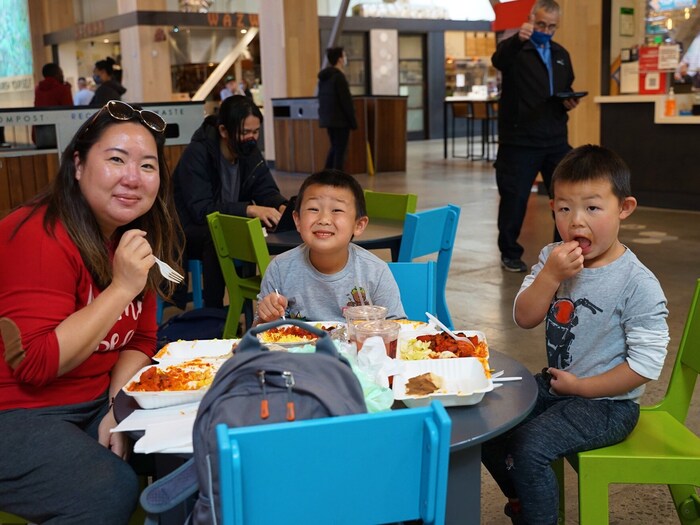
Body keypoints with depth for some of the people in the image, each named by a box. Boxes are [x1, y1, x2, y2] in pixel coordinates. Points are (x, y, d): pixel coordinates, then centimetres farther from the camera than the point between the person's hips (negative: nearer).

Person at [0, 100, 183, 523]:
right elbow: (35, 365, -25)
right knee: (111, 489, -25)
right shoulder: (42, 238, -21)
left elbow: (140, 341, 7)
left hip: (95, 405, 8)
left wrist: (119, 406, -11)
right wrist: (122, 288, -28)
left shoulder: (137, 239, 3)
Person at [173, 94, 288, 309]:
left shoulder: (250, 152, 0)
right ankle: (213, 313, -27)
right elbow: (201, 209, -30)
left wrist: (283, 207, -23)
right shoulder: (196, 154, -21)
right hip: (188, 230, -6)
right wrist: (250, 209, -39)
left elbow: (267, 191, 1)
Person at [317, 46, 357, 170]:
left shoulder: (323, 77, 11)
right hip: (340, 120, -9)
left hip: (327, 118, 9)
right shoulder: (339, 77, -16)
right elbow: (346, 101, -18)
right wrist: (353, 121, -13)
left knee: (334, 147, 19)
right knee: (340, 150, -2)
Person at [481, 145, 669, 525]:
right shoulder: (553, 258, -1)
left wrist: (581, 387, -15)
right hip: (554, 384, 7)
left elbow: (646, 363, -19)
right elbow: (524, 318, -6)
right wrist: (550, 275, -22)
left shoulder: (638, 283, -19)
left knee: (529, 446, -23)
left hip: (606, 402, -7)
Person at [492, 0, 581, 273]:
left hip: (555, 139, 6)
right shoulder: (515, 49, -3)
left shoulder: (561, 54, 17)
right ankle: (510, 253, 15)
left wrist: (570, 102, 3)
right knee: (514, 198, 0)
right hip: (519, 140, -5)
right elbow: (499, 59, -27)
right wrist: (518, 39, -47)